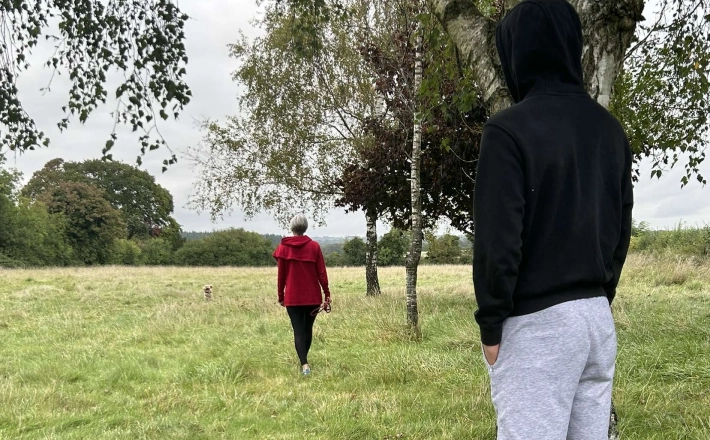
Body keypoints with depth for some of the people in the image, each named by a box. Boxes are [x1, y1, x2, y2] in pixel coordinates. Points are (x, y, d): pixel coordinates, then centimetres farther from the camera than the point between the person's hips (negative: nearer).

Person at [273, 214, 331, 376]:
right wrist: (327, 293, 3)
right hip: (312, 296, 1)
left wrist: (280, 296, 10)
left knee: (298, 331, -1)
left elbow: (281, 275, 1)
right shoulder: (314, 246, -3)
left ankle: (304, 364, -17)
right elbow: (321, 273, -3)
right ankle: (304, 360, 28)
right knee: (308, 328, 16)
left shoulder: (283, 247, -2)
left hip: (292, 297, -1)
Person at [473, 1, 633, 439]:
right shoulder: (610, 129, 9)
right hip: (598, 317, 7)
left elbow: (497, 240, -16)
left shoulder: (510, 129, -13)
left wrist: (490, 325, -7)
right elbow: (621, 230, 13)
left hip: (535, 322, -7)